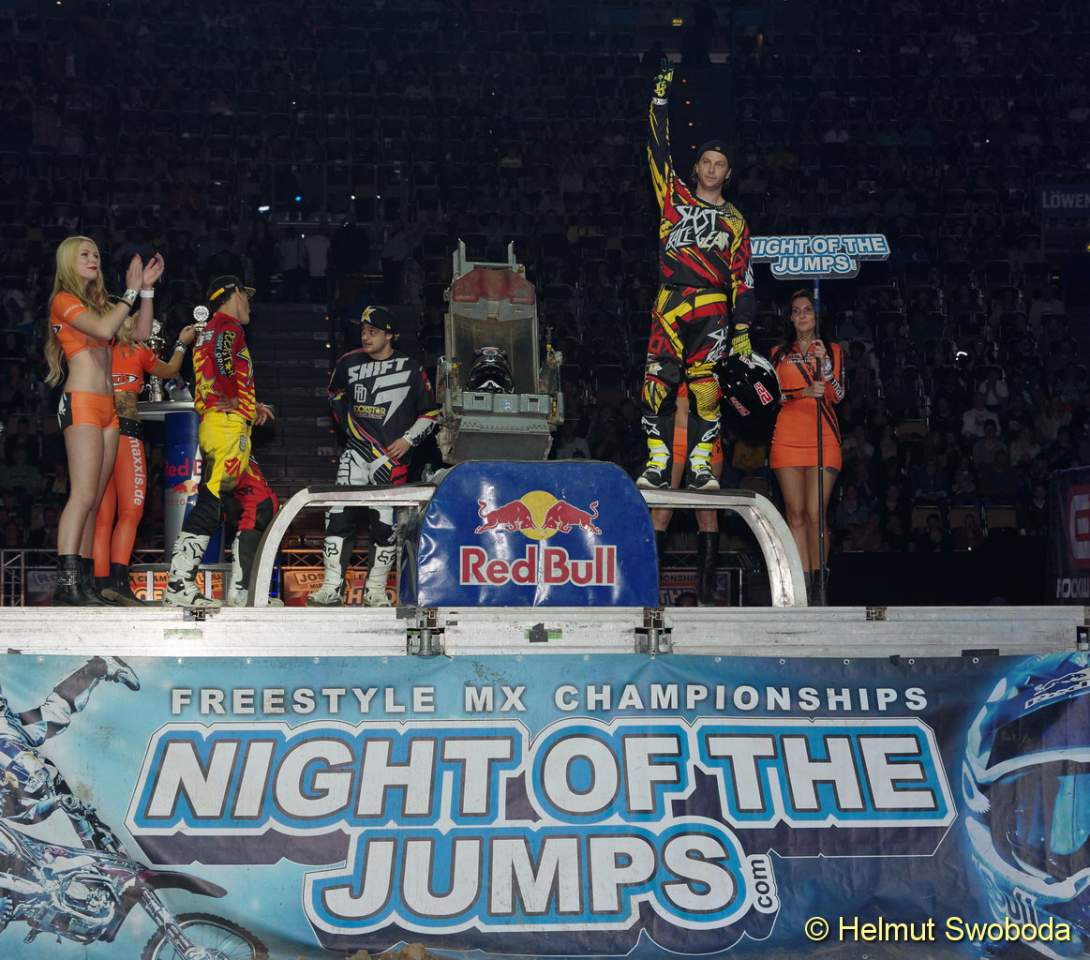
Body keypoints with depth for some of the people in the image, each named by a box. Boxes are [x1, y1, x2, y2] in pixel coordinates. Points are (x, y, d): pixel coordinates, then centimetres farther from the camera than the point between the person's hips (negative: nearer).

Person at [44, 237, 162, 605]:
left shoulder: (98, 302, 22)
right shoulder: (64, 300, -1)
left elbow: (141, 334, 18)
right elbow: (104, 329, -17)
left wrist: (147, 289, 14)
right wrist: (132, 291, -6)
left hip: (107, 407, 8)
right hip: (81, 402, -8)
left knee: (94, 500, 3)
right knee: (83, 494, -17)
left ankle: (84, 581, 2)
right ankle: (66, 583, -21)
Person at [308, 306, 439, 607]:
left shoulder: (411, 369, -1)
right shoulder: (349, 363, 7)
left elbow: (431, 413, 4)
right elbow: (335, 394, 27)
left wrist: (408, 439, -6)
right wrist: (346, 420, 14)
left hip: (393, 455, -2)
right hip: (356, 452, 3)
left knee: (385, 520, -2)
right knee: (340, 514, -6)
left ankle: (376, 589, 9)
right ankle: (332, 587, -1)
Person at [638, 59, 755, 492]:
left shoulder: (735, 221, 17)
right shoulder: (675, 196, 15)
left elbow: (743, 277, 14)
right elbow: (659, 149, 9)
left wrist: (743, 329, 6)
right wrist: (660, 100, 2)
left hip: (713, 308, 0)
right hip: (670, 301, 0)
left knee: (704, 384, -7)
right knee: (658, 381, -7)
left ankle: (701, 465, -3)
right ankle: (657, 463, -4)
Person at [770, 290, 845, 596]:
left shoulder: (832, 350, 13)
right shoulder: (779, 352, 16)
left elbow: (838, 395, 3)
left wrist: (823, 363, -12)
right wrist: (804, 392, -11)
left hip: (823, 439, -1)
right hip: (788, 438, 1)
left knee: (815, 513, -11)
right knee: (796, 513, -2)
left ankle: (818, 581, -7)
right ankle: (802, 583, -3)